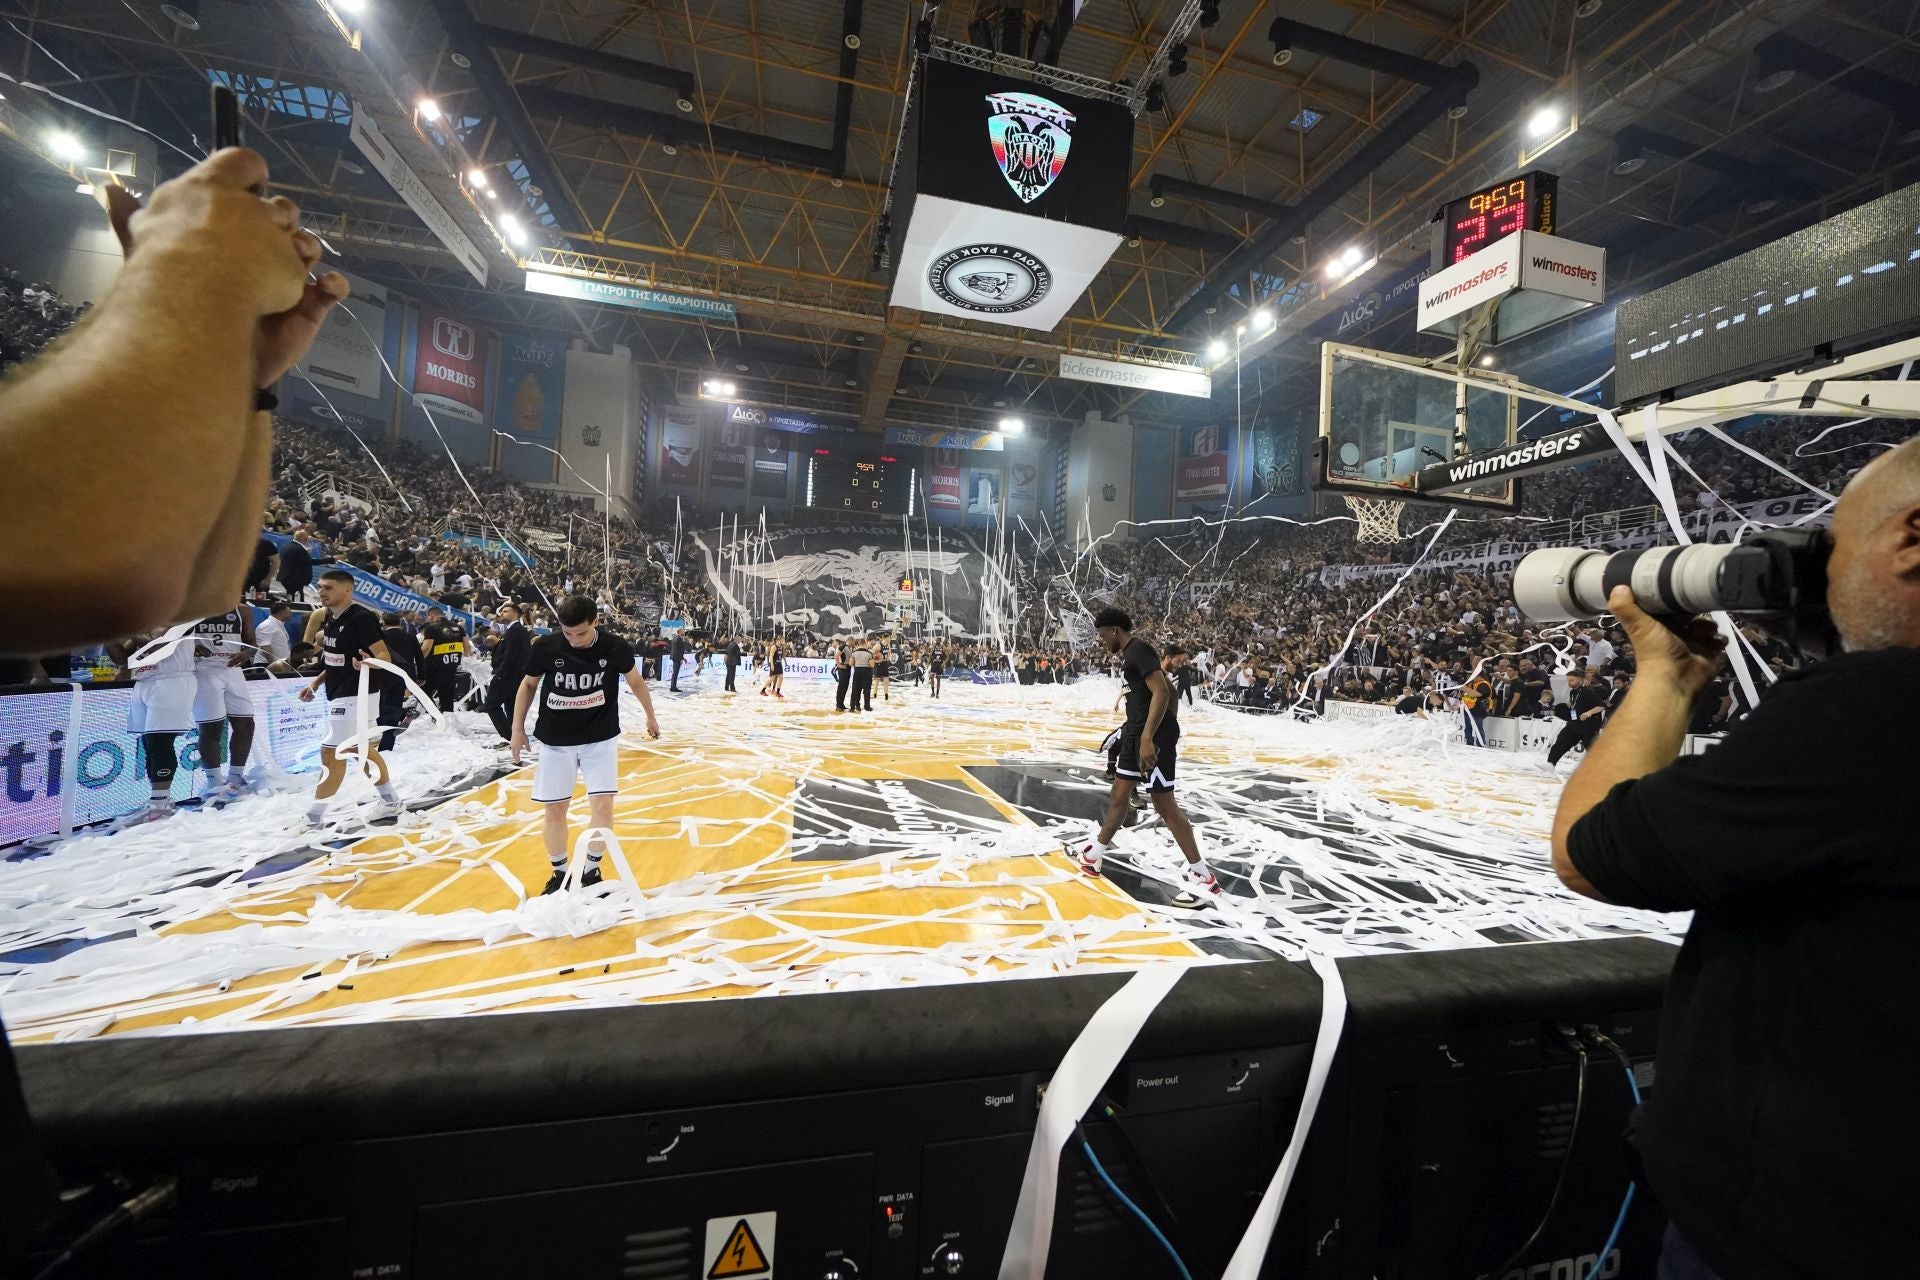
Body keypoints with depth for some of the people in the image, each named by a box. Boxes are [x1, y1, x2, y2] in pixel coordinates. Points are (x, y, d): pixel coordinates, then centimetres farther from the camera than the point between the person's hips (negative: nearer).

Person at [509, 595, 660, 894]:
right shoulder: (545, 647, -14)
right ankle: (559, 874, 26)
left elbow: (636, 682, 3)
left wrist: (650, 717, 15)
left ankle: (591, 872, 12)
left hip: (600, 738, -1)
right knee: (554, 809, 7)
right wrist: (517, 729, 7)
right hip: (555, 741, 1)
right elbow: (528, 684, 5)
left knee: (602, 804, -7)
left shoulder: (615, 648, -15)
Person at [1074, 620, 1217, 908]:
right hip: (1136, 733, 10)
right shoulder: (1128, 654, 16)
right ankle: (1095, 852, 31)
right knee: (1119, 794, 17)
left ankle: (1202, 876, 5)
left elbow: (1162, 693, -24)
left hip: (1154, 736, -10)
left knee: (1164, 803, -5)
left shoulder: (1139, 650, -14)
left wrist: (1148, 739, -30)